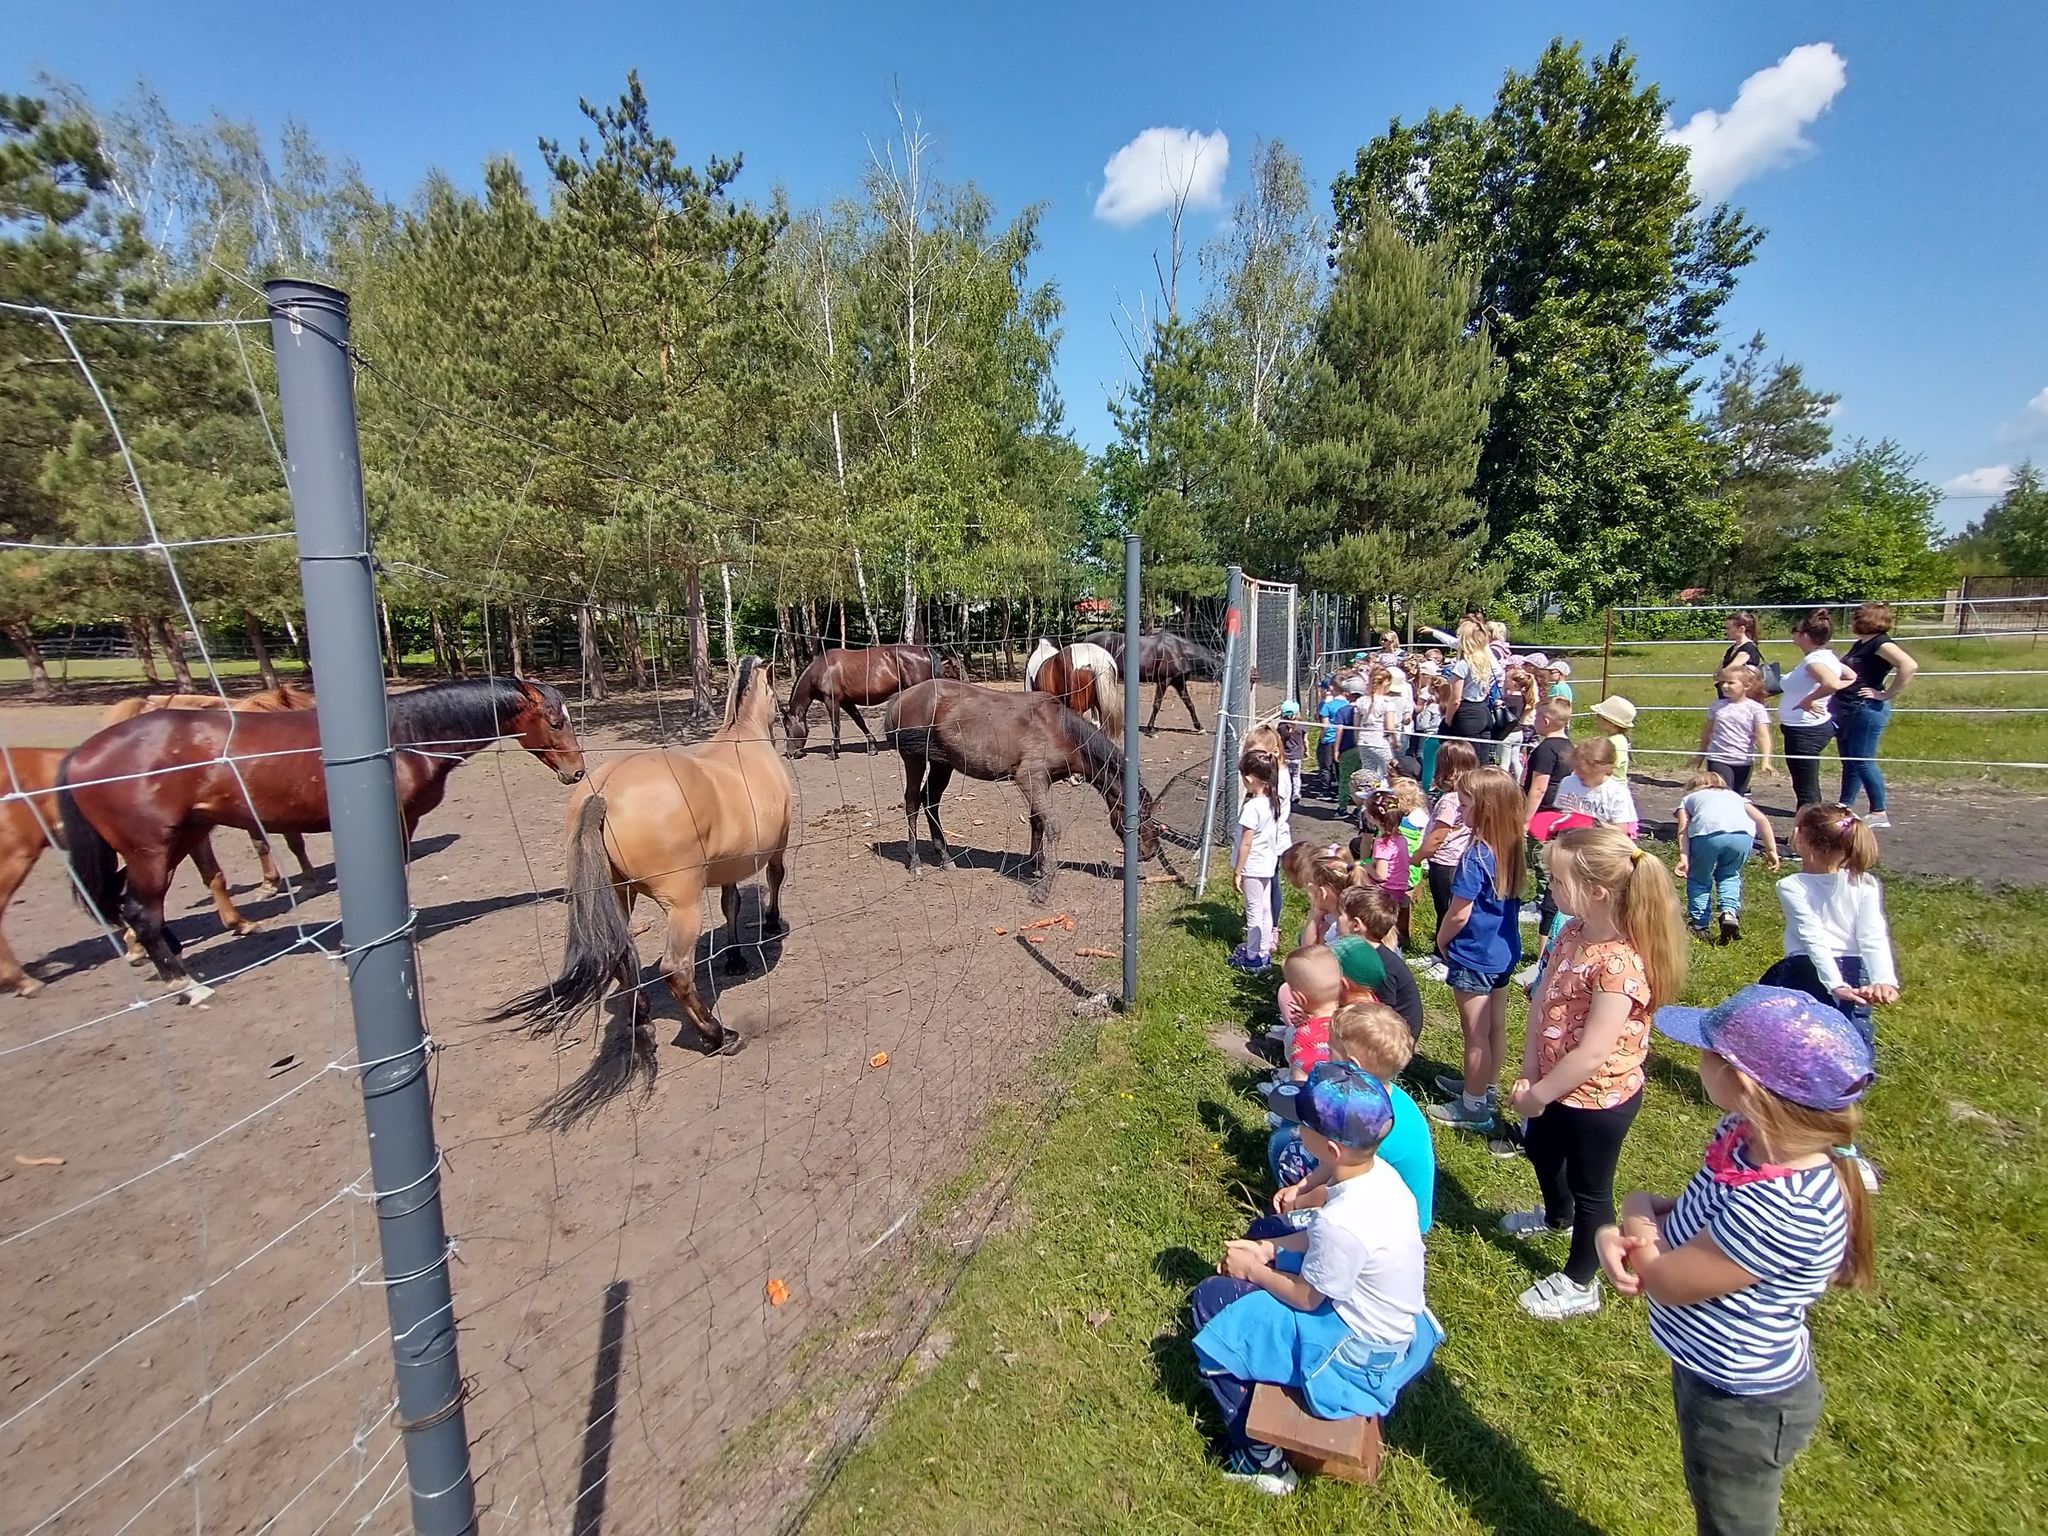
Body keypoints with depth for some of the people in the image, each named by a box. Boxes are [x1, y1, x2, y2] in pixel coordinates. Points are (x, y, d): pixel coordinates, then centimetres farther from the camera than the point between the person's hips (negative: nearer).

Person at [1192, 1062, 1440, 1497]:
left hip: (1360, 1352, -8)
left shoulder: (1343, 1222, -36)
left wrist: (1252, 1268, -5)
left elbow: (1304, 1297, -20)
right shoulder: (1380, 1172, -12)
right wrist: (1268, 1249, -1)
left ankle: (1262, 1460, 11)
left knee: (1213, 1301, -2)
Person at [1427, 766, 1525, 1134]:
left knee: (1476, 1034, 5)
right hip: (1503, 951, 8)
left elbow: (1459, 913, -21)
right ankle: (1485, 1089, 37)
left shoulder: (1477, 855, -26)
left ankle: (1473, 1108, 18)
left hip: (1474, 955, -8)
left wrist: (1442, 940, -2)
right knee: (1495, 1026, 20)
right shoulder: (1509, 849, -1)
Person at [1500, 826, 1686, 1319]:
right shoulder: (1572, 933, -6)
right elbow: (1540, 1002, -3)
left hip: (1599, 1097, -9)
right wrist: (1529, 1073, -8)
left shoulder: (1620, 962, -33)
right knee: (1540, 1149, 31)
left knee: (1589, 1187, 14)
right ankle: (1558, 1216, 61)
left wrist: (1536, 1094, -19)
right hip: (1557, 1084, 9)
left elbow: (1592, 1054, -31)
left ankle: (1580, 1284, 37)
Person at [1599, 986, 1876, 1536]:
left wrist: (1637, 1212, -10)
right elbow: (1696, 1215, 0)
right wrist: (1617, 1236, -19)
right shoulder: (1747, 1136, -15)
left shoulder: (1782, 1211, -40)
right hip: (1710, 1373, 7)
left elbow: (1666, 1283, -27)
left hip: (1743, 1407, -7)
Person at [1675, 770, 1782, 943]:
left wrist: (1683, 858, 3)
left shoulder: (1688, 798, 32)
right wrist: (1772, 850, 20)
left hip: (1707, 833, -2)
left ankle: (1698, 926, 17)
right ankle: (1730, 913, 8)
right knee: (1729, 875, 28)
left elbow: (1683, 829, 13)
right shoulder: (1734, 795, 40)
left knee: (1699, 879, 21)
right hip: (1743, 834, 2)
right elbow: (1762, 820, 23)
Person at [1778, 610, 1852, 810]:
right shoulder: (1825, 656, 10)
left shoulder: (1814, 660, -19)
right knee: (1808, 788, 21)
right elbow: (1851, 677, 26)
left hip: (1805, 731, -10)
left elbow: (1832, 684, -38)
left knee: (1805, 790, -5)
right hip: (1808, 728, 10)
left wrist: (1808, 700, -23)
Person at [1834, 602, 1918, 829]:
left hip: (1867, 709, -9)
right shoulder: (1860, 645, 15)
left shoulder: (1881, 643, -13)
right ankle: (1845, 808, 21)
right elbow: (1840, 667, 35)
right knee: (1849, 760, 13)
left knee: (1862, 761, -6)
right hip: (1847, 709, 9)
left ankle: (1879, 813, 1)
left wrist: (1888, 695, -22)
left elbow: (1909, 665, -28)